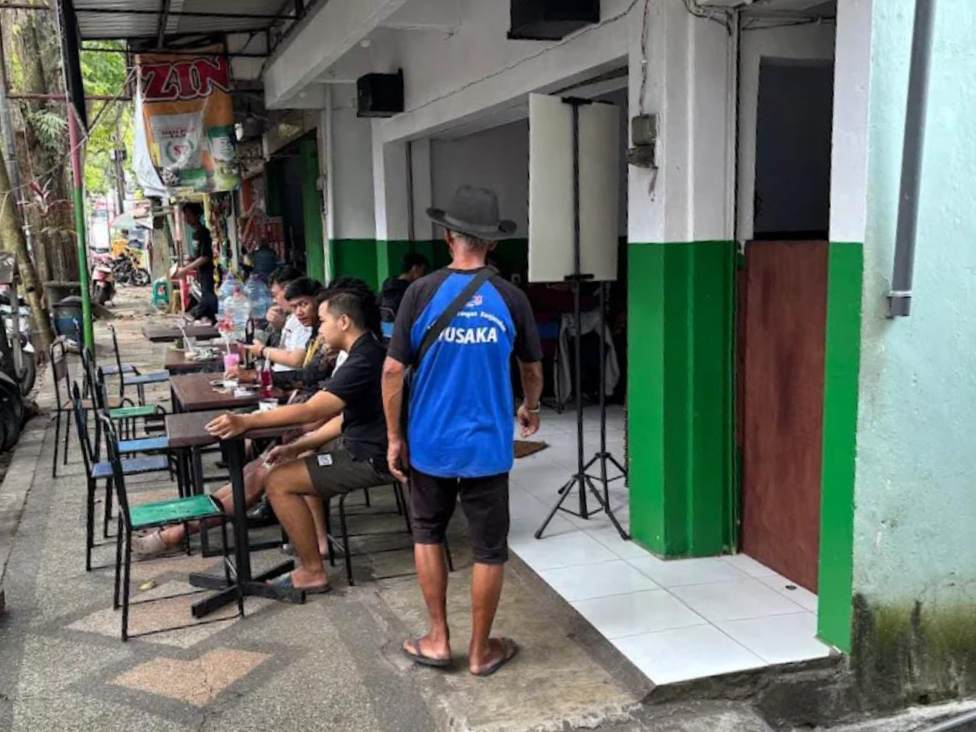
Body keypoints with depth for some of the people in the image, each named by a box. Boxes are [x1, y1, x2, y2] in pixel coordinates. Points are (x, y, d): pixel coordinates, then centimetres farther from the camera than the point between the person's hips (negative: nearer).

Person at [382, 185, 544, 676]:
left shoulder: (421, 293, -7)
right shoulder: (511, 298, -4)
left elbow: (393, 370, -8)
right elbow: (532, 369, 10)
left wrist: (393, 437, 3)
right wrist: (530, 409, 30)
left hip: (430, 444, 1)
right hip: (487, 446, 0)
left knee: (427, 534, 21)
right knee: (489, 550, 12)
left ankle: (438, 640, 25)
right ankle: (480, 651, 23)